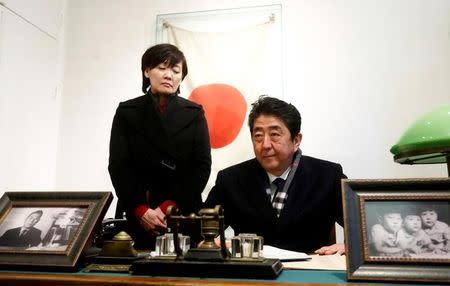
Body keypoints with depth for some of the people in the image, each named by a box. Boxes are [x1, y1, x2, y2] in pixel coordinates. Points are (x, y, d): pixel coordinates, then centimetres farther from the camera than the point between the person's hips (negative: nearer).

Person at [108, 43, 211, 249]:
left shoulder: (194, 113, 5)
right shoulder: (127, 111, 5)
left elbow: (202, 166, -2)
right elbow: (118, 165, -1)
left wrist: (169, 207, -11)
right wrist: (141, 210, -13)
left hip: (183, 215, 0)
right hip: (136, 216, 0)